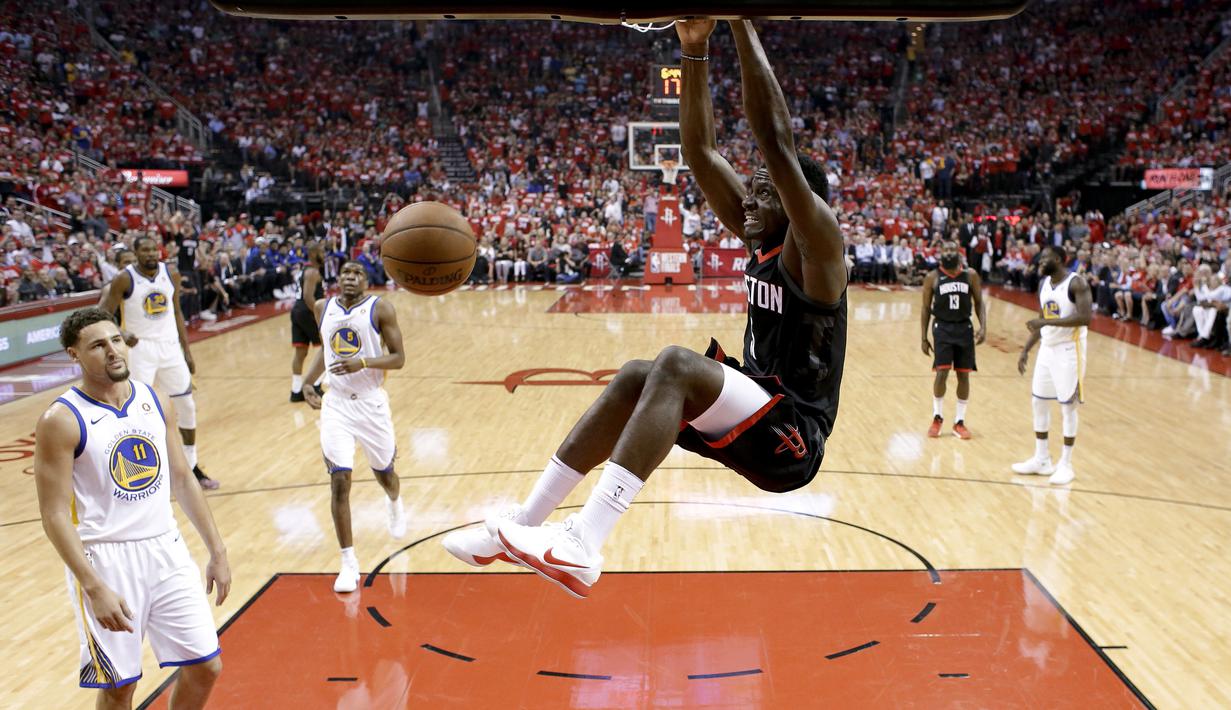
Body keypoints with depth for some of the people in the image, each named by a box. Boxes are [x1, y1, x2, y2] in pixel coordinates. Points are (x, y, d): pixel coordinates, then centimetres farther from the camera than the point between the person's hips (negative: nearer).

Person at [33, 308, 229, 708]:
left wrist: (217, 551, 10)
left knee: (205, 667, 8)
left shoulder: (156, 401, 4)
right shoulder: (62, 420, -11)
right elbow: (55, 515, -13)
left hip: (167, 551, 5)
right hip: (105, 560, -5)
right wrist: (95, 588, -21)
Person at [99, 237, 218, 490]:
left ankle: (191, 468, 21)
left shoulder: (171, 274, 1)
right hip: (140, 349, -4)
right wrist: (122, 335, -27)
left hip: (170, 347, 5)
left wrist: (186, 351, 10)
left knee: (187, 407, 8)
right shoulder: (124, 279, -12)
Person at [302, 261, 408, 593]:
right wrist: (308, 382, 6)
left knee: (384, 473, 16)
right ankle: (349, 562, 0)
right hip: (335, 404, 2)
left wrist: (363, 362, -26)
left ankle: (395, 504, 55)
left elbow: (398, 358, -10)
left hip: (371, 403, -2)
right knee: (339, 481, -10)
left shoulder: (380, 309, -8)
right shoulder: (323, 308, 4)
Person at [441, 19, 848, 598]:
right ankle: (521, 526, -3)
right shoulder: (761, 242, 10)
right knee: (635, 378, -3)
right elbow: (700, 151, 6)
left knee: (677, 365, -30)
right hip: (756, 422, 9)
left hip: (792, 439, -9)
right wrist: (696, 50, -1)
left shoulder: (816, 247, -12)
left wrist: (742, 26, -25)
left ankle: (582, 547, -37)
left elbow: (776, 140, -26)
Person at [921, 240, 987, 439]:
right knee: (941, 374, -8)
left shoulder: (970, 275, 0)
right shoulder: (932, 277, -3)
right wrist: (924, 338, 0)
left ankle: (959, 422, 15)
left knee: (963, 375, 4)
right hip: (942, 328, -2)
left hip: (964, 328, 2)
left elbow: (979, 303, 6)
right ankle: (937, 417, 12)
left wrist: (983, 327, -9)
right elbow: (926, 308, 2)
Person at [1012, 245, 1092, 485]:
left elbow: (1085, 317, -26)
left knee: (1068, 406, -2)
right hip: (1048, 348, 8)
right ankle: (1041, 459, 22)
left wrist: (1048, 321, -28)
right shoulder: (1044, 284, 9)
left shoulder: (1076, 283, -15)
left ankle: (1066, 465, 8)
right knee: (1038, 401, 11)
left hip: (1069, 350, -8)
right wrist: (1026, 349, 12)